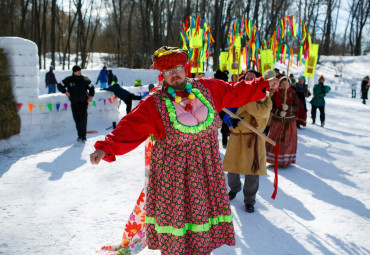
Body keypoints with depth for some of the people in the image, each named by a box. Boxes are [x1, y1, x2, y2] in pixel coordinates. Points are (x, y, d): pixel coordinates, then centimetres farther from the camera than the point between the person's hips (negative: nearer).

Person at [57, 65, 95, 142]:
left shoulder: (85, 80, 2)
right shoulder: (68, 80, 1)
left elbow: (91, 88, 14)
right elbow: (60, 86, 11)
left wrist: (91, 96, -1)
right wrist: (65, 91, -4)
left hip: (83, 102, -1)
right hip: (74, 103, 1)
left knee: (83, 118, -13)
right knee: (77, 119, 4)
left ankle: (83, 136, -10)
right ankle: (80, 135, 18)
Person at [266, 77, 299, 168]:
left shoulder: (293, 93, -4)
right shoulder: (275, 93, -6)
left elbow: (297, 107, -7)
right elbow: (271, 106, -7)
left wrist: (288, 108, -25)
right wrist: (278, 112, -23)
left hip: (289, 121, 1)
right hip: (277, 120, -1)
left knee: (287, 141, 4)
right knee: (274, 140, 1)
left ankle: (285, 160, 17)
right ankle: (273, 159, 15)